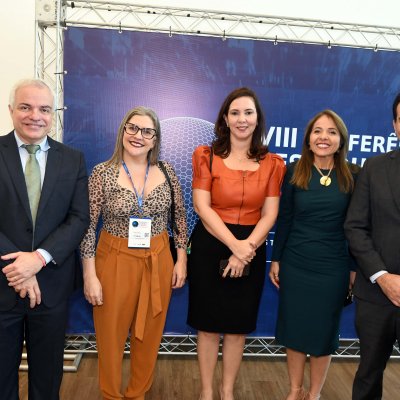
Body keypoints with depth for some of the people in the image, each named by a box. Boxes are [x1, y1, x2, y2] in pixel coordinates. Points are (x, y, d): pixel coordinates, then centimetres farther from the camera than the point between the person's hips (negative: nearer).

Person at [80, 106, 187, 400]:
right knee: (111, 335, 12)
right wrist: (90, 276, -9)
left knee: (149, 334, 14)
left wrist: (181, 260, 4)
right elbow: (87, 226, -7)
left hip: (159, 262, 2)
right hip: (115, 261, -2)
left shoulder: (166, 172, -2)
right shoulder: (103, 173, -8)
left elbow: (180, 217, 7)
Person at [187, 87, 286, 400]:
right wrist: (234, 245, -19)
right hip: (211, 246, -1)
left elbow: (270, 214, -2)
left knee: (238, 324, 12)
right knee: (208, 323, 9)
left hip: (251, 250, 2)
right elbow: (202, 207, -10)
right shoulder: (207, 156, -2)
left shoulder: (273, 163, 3)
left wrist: (247, 247, -17)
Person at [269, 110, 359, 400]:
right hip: (295, 265, 1)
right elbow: (284, 219, 1)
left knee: (323, 332, 12)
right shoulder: (294, 172, -3)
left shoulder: (353, 176, -4)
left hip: (333, 268, 0)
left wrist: (355, 267, 1)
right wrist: (275, 259, 2)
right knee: (294, 329, 12)